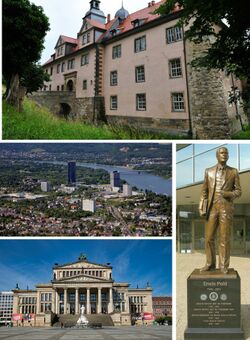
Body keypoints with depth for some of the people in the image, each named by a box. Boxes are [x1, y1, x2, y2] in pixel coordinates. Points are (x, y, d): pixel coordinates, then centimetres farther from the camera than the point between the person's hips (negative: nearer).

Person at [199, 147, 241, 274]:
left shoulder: (234, 172, 5)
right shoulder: (209, 171, 9)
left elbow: (238, 192, 6)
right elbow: (204, 192, 9)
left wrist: (229, 194, -17)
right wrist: (201, 208, -1)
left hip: (226, 208, -2)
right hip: (212, 208, 2)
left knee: (225, 238, -3)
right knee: (209, 237, 1)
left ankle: (223, 266, 7)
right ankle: (210, 264, 14)